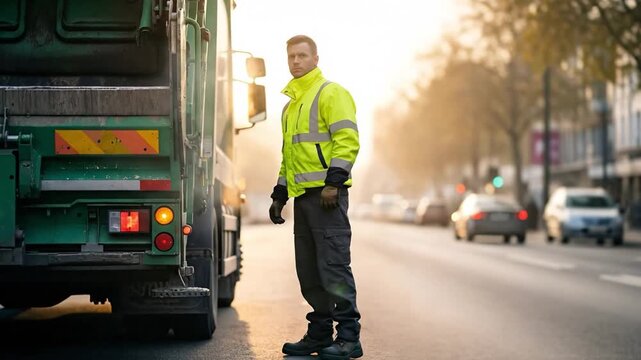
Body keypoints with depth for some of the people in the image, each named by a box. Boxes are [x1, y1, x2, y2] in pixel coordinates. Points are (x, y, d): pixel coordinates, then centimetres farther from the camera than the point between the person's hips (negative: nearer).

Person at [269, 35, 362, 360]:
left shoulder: (331, 93, -3)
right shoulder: (291, 103, 24)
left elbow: (348, 139, -13)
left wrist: (333, 182, -20)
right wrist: (279, 195, 24)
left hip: (326, 194, -9)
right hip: (302, 196, 9)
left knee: (334, 265, -10)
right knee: (309, 271, 9)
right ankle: (320, 333, 16)